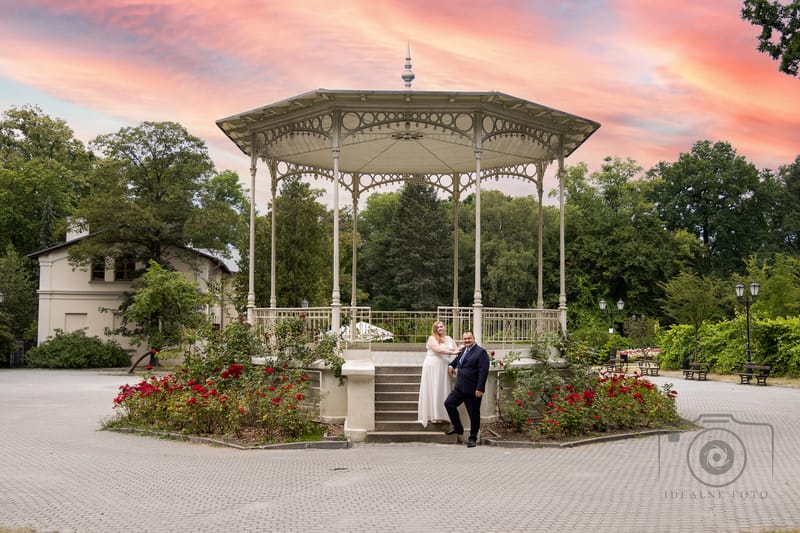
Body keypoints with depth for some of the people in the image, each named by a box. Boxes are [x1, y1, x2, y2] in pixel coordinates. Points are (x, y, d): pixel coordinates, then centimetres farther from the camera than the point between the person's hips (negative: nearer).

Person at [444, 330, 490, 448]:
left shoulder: (481, 352, -12)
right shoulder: (462, 350, 12)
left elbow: (483, 372, -17)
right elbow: (457, 359, 37)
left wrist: (480, 389, -22)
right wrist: (451, 365, 17)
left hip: (473, 390, -7)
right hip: (460, 388, 7)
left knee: (474, 414, 3)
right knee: (449, 403, 5)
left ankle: (472, 438, 16)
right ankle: (457, 428, 21)